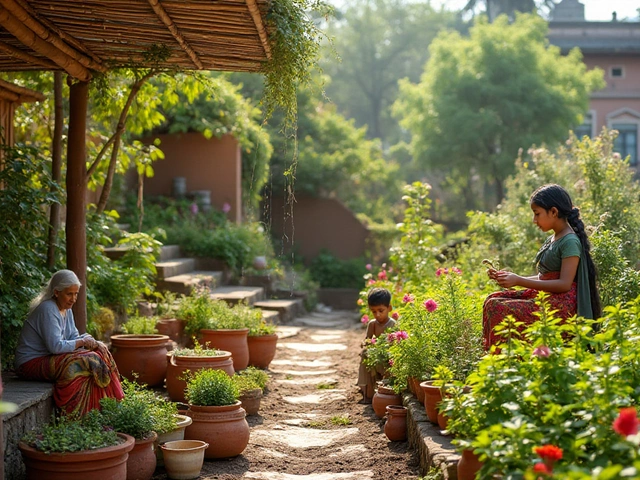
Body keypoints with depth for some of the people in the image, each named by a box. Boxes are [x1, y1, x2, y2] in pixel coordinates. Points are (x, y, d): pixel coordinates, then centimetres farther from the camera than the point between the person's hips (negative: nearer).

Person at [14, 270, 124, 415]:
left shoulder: (66, 309, 9)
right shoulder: (47, 310, -21)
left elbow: (74, 337, 11)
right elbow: (55, 346, -27)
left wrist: (88, 340, -11)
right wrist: (82, 342, -16)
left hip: (48, 358, 10)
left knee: (100, 351, -4)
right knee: (88, 361, -25)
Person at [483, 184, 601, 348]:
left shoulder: (570, 241, -12)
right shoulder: (552, 240, 16)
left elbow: (564, 284, -20)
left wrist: (519, 281, -20)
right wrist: (511, 277, 4)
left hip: (561, 303, -10)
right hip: (544, 297, 10)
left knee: (500, 309, -23)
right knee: (493, 300, -2)